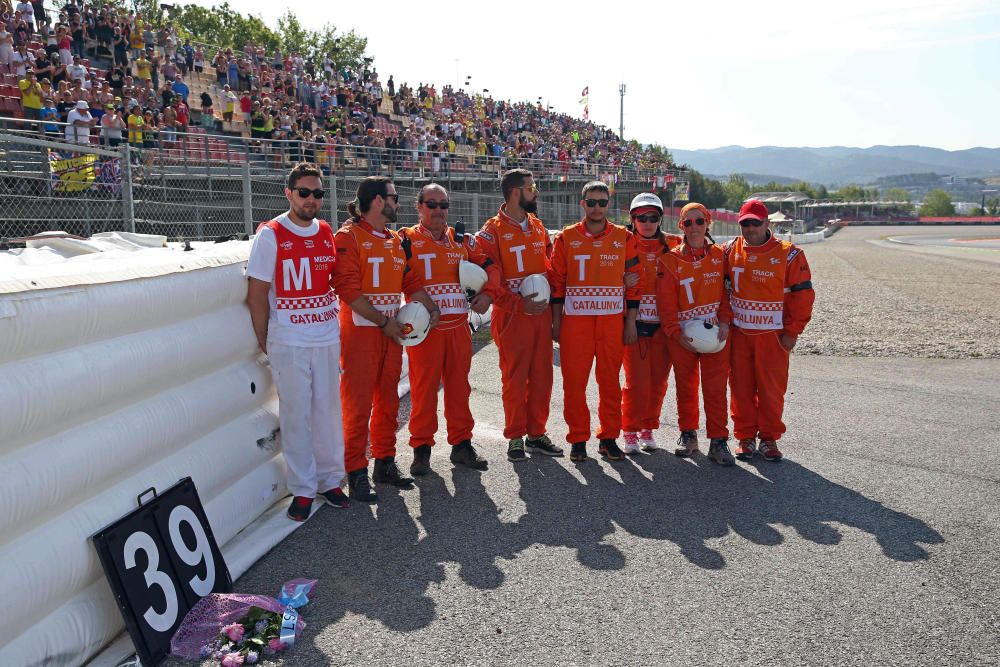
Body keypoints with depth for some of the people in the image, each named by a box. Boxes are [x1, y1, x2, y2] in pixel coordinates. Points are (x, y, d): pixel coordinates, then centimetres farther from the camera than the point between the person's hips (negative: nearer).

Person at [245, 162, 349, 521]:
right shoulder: (270, 235, -6)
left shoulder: (328, 233, 7)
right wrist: (263, 341, -4)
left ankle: (329, 480, 25)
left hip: (328, 338, 4)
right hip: (288, 342, -4)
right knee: (296, 415, 2)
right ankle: (302, 489, 14)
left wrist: (331, 316, 10)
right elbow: (257, 292, -5)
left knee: (328, 410, 11)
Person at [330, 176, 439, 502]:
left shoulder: (395, 240, 16)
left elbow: (410, 281, 16)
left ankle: (385, 462, 25)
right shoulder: (349, 236, -8)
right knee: (359, 404, -2)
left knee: (388, 399, 13)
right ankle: (356, 472, 7)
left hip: (391, 331, 7)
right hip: (360, 330, -7)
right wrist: (383, 321, -16)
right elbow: (348, 288, -15)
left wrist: (432, 309, 1)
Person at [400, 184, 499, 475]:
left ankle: (461, 444, 22)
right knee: (424, 387, 0)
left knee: (459, 386, 10)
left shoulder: (461, 239, 14)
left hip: (459, 326, 4)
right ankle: (421, 448, 12)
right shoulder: (407, 240, 0)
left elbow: (489, 265, 15)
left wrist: (487, 293, -1)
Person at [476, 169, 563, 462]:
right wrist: (519, 304, -16)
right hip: (512, 315, -6)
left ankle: (537, 433, 21)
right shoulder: (492, 231, -7)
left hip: (542, 313, 6)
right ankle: (516, 437, 13)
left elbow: (551, 265, 19)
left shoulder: (538, 226, 13)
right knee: (514, 377, 1)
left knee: (542, 376, 9)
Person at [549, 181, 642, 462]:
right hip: (575, 320, -1)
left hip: (613, 320, 1)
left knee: (610, 381, 6)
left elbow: (634, 283, 7)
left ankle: (608, 438, 18)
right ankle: (578, 439, 12)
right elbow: (557, 283, 5)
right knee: (574, 381, 0)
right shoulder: (566, 238, 5)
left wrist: (631, 322, 3)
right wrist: (556, 322, 1)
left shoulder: (625, 238, 7)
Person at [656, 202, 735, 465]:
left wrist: (725, 320, -6)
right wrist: (676, 333, -10)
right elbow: (666, 303, -4)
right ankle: (688, 434, 26)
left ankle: (718, 440, 5)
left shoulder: (720, 256, 3)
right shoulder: (670, 260, -4)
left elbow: (726, 292, 6)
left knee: (716, 387, -2)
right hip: (681, 335, 0)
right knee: (685, 386, 10)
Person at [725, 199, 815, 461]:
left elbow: (802, 295, -3)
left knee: (772, 389, 3)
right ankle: (745, 437, 19)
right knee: (741, 388, 6)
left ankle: (769, 438, 18)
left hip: (773, 335, -2)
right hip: (739, 332, 2)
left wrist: (792, 332, -5)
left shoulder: (789, 254, -4)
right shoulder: (731, 250, 4)